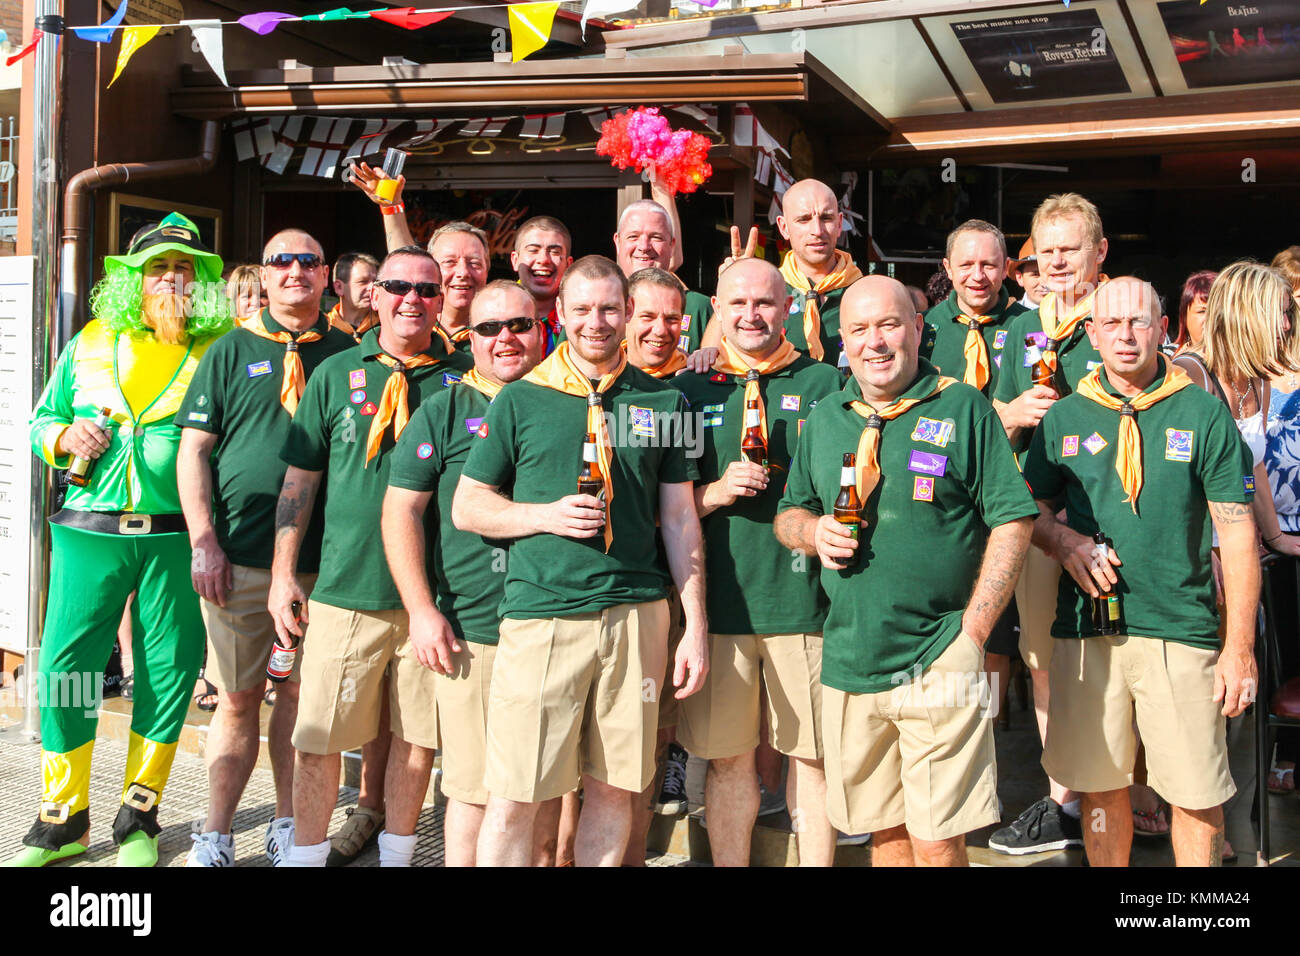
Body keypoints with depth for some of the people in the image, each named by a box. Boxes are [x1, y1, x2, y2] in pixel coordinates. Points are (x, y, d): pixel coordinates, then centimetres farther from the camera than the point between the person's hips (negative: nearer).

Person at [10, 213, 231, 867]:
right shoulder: (91, 343, 12)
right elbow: (41, 421, 19)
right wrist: (66, 435, -2)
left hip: (177, 539, -2)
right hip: (88, 534, 2)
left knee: (166, 675, 4)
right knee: (66, 668, 2)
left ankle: (140, 815, 22)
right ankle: (63, 819, 20)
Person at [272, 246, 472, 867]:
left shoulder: (464, 377, 4)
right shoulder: (335, 375, 5)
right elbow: (298, 482, 9)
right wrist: (283, 574, 4)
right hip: (346, 587, 0)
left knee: (418, 736, 10)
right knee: (319, 738, 4)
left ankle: (397, 855, 28)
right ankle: (306, 855, 22)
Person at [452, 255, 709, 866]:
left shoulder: (662, 402, 10)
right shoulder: (521, 400, 5)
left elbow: (680, 518, 11)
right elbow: (466, 506, 7)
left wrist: (696, 625, 6)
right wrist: (547, 515, -10)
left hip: (637, 613, 2)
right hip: (541, 616, -2)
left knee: (614, 790, 9)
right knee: (511, 799, 0)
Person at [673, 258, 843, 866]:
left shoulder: (824, 384, 6)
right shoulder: (688, 391, 10)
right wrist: (714, 492, -9)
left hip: (804, 595, -1)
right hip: (719, 598, 1)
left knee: (811, 753, 6)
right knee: (728, 756, 8)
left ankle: (816, 861, 23)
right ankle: (728, 863, 24)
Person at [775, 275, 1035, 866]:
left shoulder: (963, 408, -3)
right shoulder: (824, 419, 11)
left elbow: (1012, 522, -5)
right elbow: (788, 513, 20)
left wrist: (973, 631, -11)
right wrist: (815, 530, -5)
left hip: (938, 662, -4)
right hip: (848, 660, 4)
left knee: (937, 839, -1)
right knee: (882, 827, 15)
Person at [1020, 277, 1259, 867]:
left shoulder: (1203, 413, 0)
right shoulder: (1064, 418, 7)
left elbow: (1238, 535, -1)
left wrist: (1240, 647, -6)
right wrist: (1065, 541, -6)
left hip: (1182, 634, -2)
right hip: (1085, 631, 2)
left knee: (1197, 795, 3)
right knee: (1100, 784, 10)